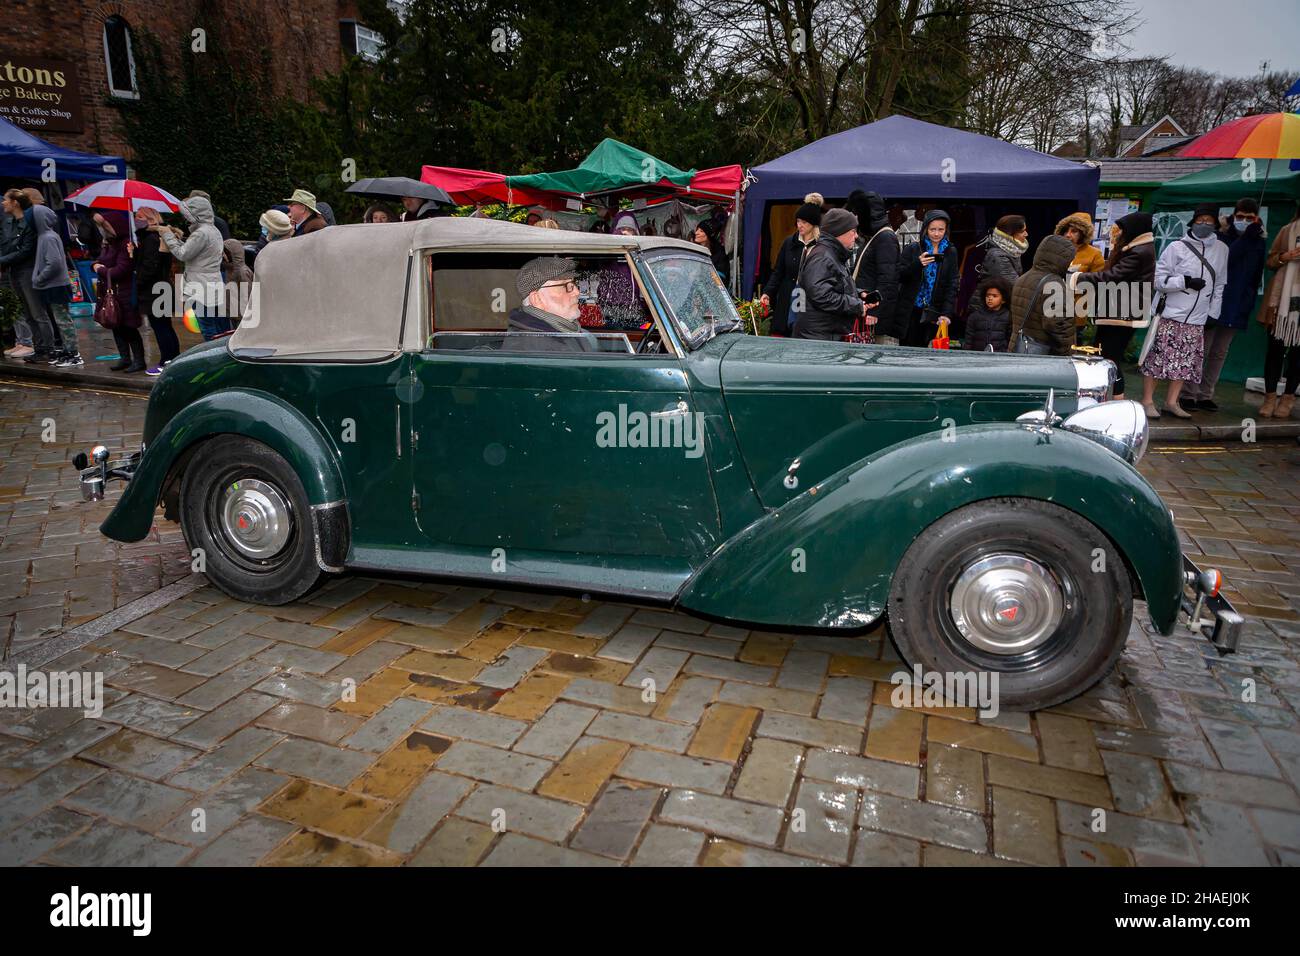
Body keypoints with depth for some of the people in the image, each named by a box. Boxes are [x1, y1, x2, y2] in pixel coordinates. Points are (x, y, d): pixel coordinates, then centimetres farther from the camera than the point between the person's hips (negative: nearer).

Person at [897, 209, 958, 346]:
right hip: (910, 311, -1)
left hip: (932, 314, 1)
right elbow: (899, 277, -1)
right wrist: (917, 263, -19)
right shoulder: (912, 249, 4)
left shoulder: (950, 253, 8)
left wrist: (946, 313, -8)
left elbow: (952, 286, 4)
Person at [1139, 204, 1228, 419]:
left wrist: (1213, 313, 9)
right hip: (1170, 315, -4)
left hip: (1197, 320, 4)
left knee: (1186, 362, 5)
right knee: (1158, 358, -4)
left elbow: (1219, 285, 14)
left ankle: (1171, 402, 14)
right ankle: (1147, 400, 4)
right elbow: (1158, 280, -5)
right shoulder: (1177, 247, -3)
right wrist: (1186, 281, -16)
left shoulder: (1221, 250, 8)